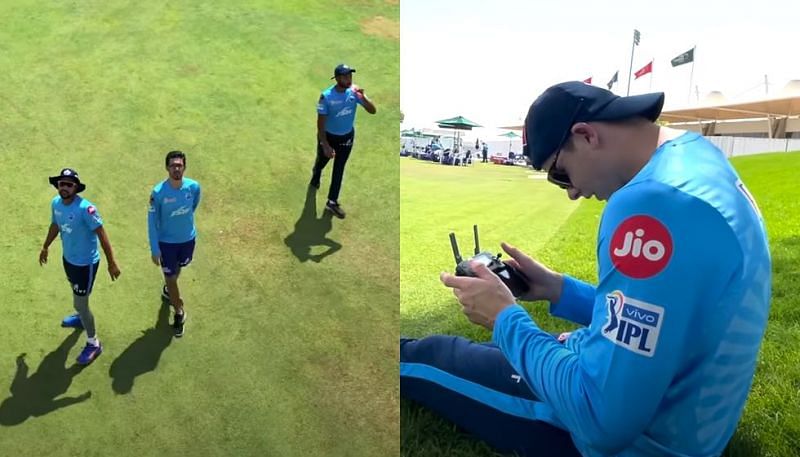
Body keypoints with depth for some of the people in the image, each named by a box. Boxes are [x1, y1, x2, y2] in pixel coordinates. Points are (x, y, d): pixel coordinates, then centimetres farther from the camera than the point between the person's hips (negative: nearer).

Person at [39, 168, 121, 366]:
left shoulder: (86, 208, -30)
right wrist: (45, 247, 27)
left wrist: (111, 263, -22)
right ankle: (82, 317, 60)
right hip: (68, 258, 7)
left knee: (80, 303, 1)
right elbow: (55, 226, 13)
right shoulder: (55, 203, -6)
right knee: (76, 293, 30)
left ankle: (93, 344, 20)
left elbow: (102, 235, -25)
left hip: (86, 263, -7)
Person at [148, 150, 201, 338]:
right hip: (167, 242, -3)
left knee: (178, 269, 28)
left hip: (188, 238, 3)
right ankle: (179, 312, 29)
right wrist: (154, 249, -14)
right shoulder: (158, 192, -25)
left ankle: (168, 288, 60)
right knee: (170, 277, 8)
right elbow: (152, 221, -15)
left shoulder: (194, 187, -17)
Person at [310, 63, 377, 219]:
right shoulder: (326, 96, -26)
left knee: (339, 168, 9)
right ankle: (315, 179, 58)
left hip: (347, 136, 2)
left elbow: (373, 111, -19)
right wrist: (325, 145, -23)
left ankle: (332, 201, 19)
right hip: (328, 136, -2)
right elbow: (321, 122, -21)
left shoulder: (354, 92, -17)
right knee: (322, 161, 23)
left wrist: (362, 96, -37)